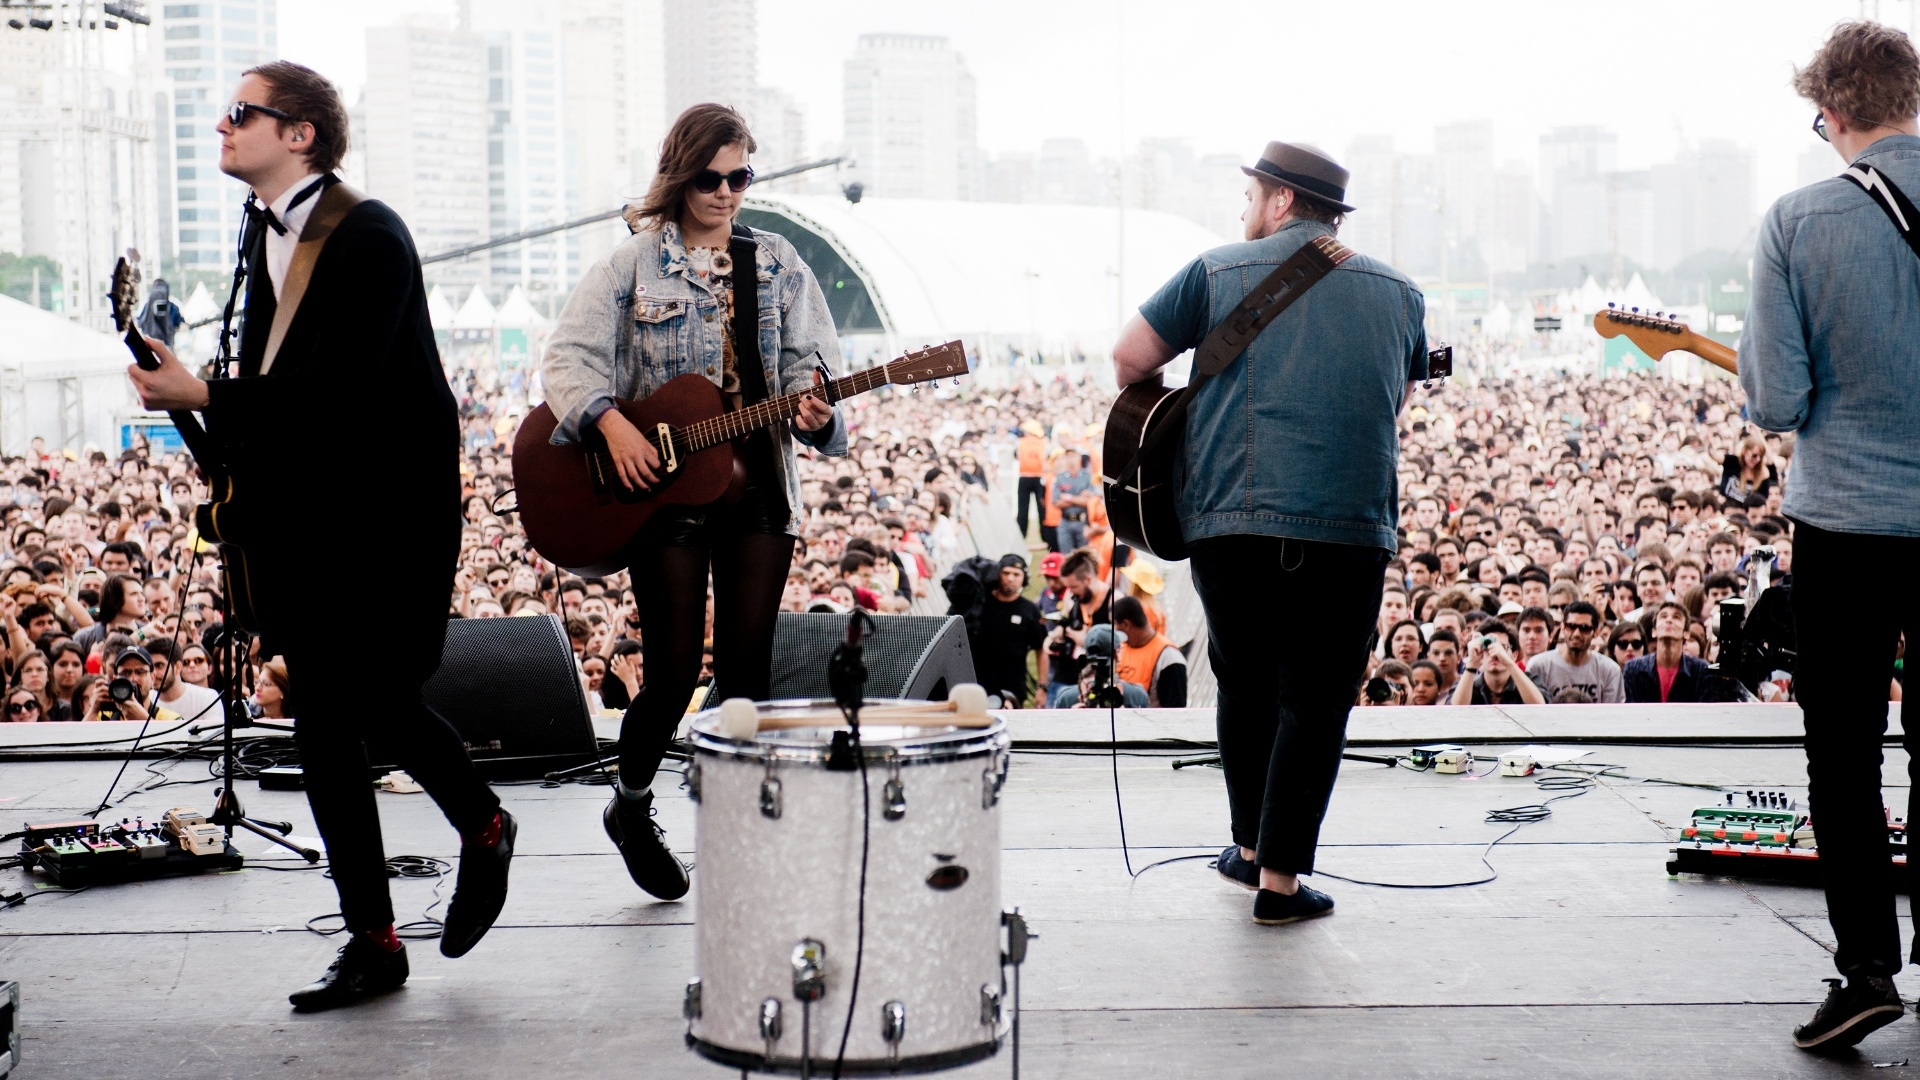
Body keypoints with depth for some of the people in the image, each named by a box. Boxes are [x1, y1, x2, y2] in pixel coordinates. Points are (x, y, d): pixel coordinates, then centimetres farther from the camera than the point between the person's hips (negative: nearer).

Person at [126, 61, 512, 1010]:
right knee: (325, 727, 7)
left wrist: (204, 398, -19)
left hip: (390, 514, -8)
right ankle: (371, 941, 16)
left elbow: (340, 381, -21)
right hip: (297, 519, 8)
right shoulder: (264, 230, 12)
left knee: (382, 704, -4)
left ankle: (485, 831, 26)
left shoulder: (369, 237, -14)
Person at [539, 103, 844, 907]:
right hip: (660, 484, -3)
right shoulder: (634, 264, 1)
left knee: (747, 668, 2)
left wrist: (814, 412, -17)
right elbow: (568, 356, -6)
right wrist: (611, 425, -23)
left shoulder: (776, 262, 10)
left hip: (759, 485, 3)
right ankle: (630, 809, 23)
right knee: (674, 672, -2)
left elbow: (806, 361, 5)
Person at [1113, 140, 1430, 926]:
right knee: (1311, 702, 5)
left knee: (1245, 685, 18)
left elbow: (1129, 358, 6)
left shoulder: (1222, 271, 7)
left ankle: (1251, 848, 28)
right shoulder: (1398, 293, 17)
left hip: (1231, 516, 0)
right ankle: (1279, 881, 4)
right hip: (1353, 527, 0)